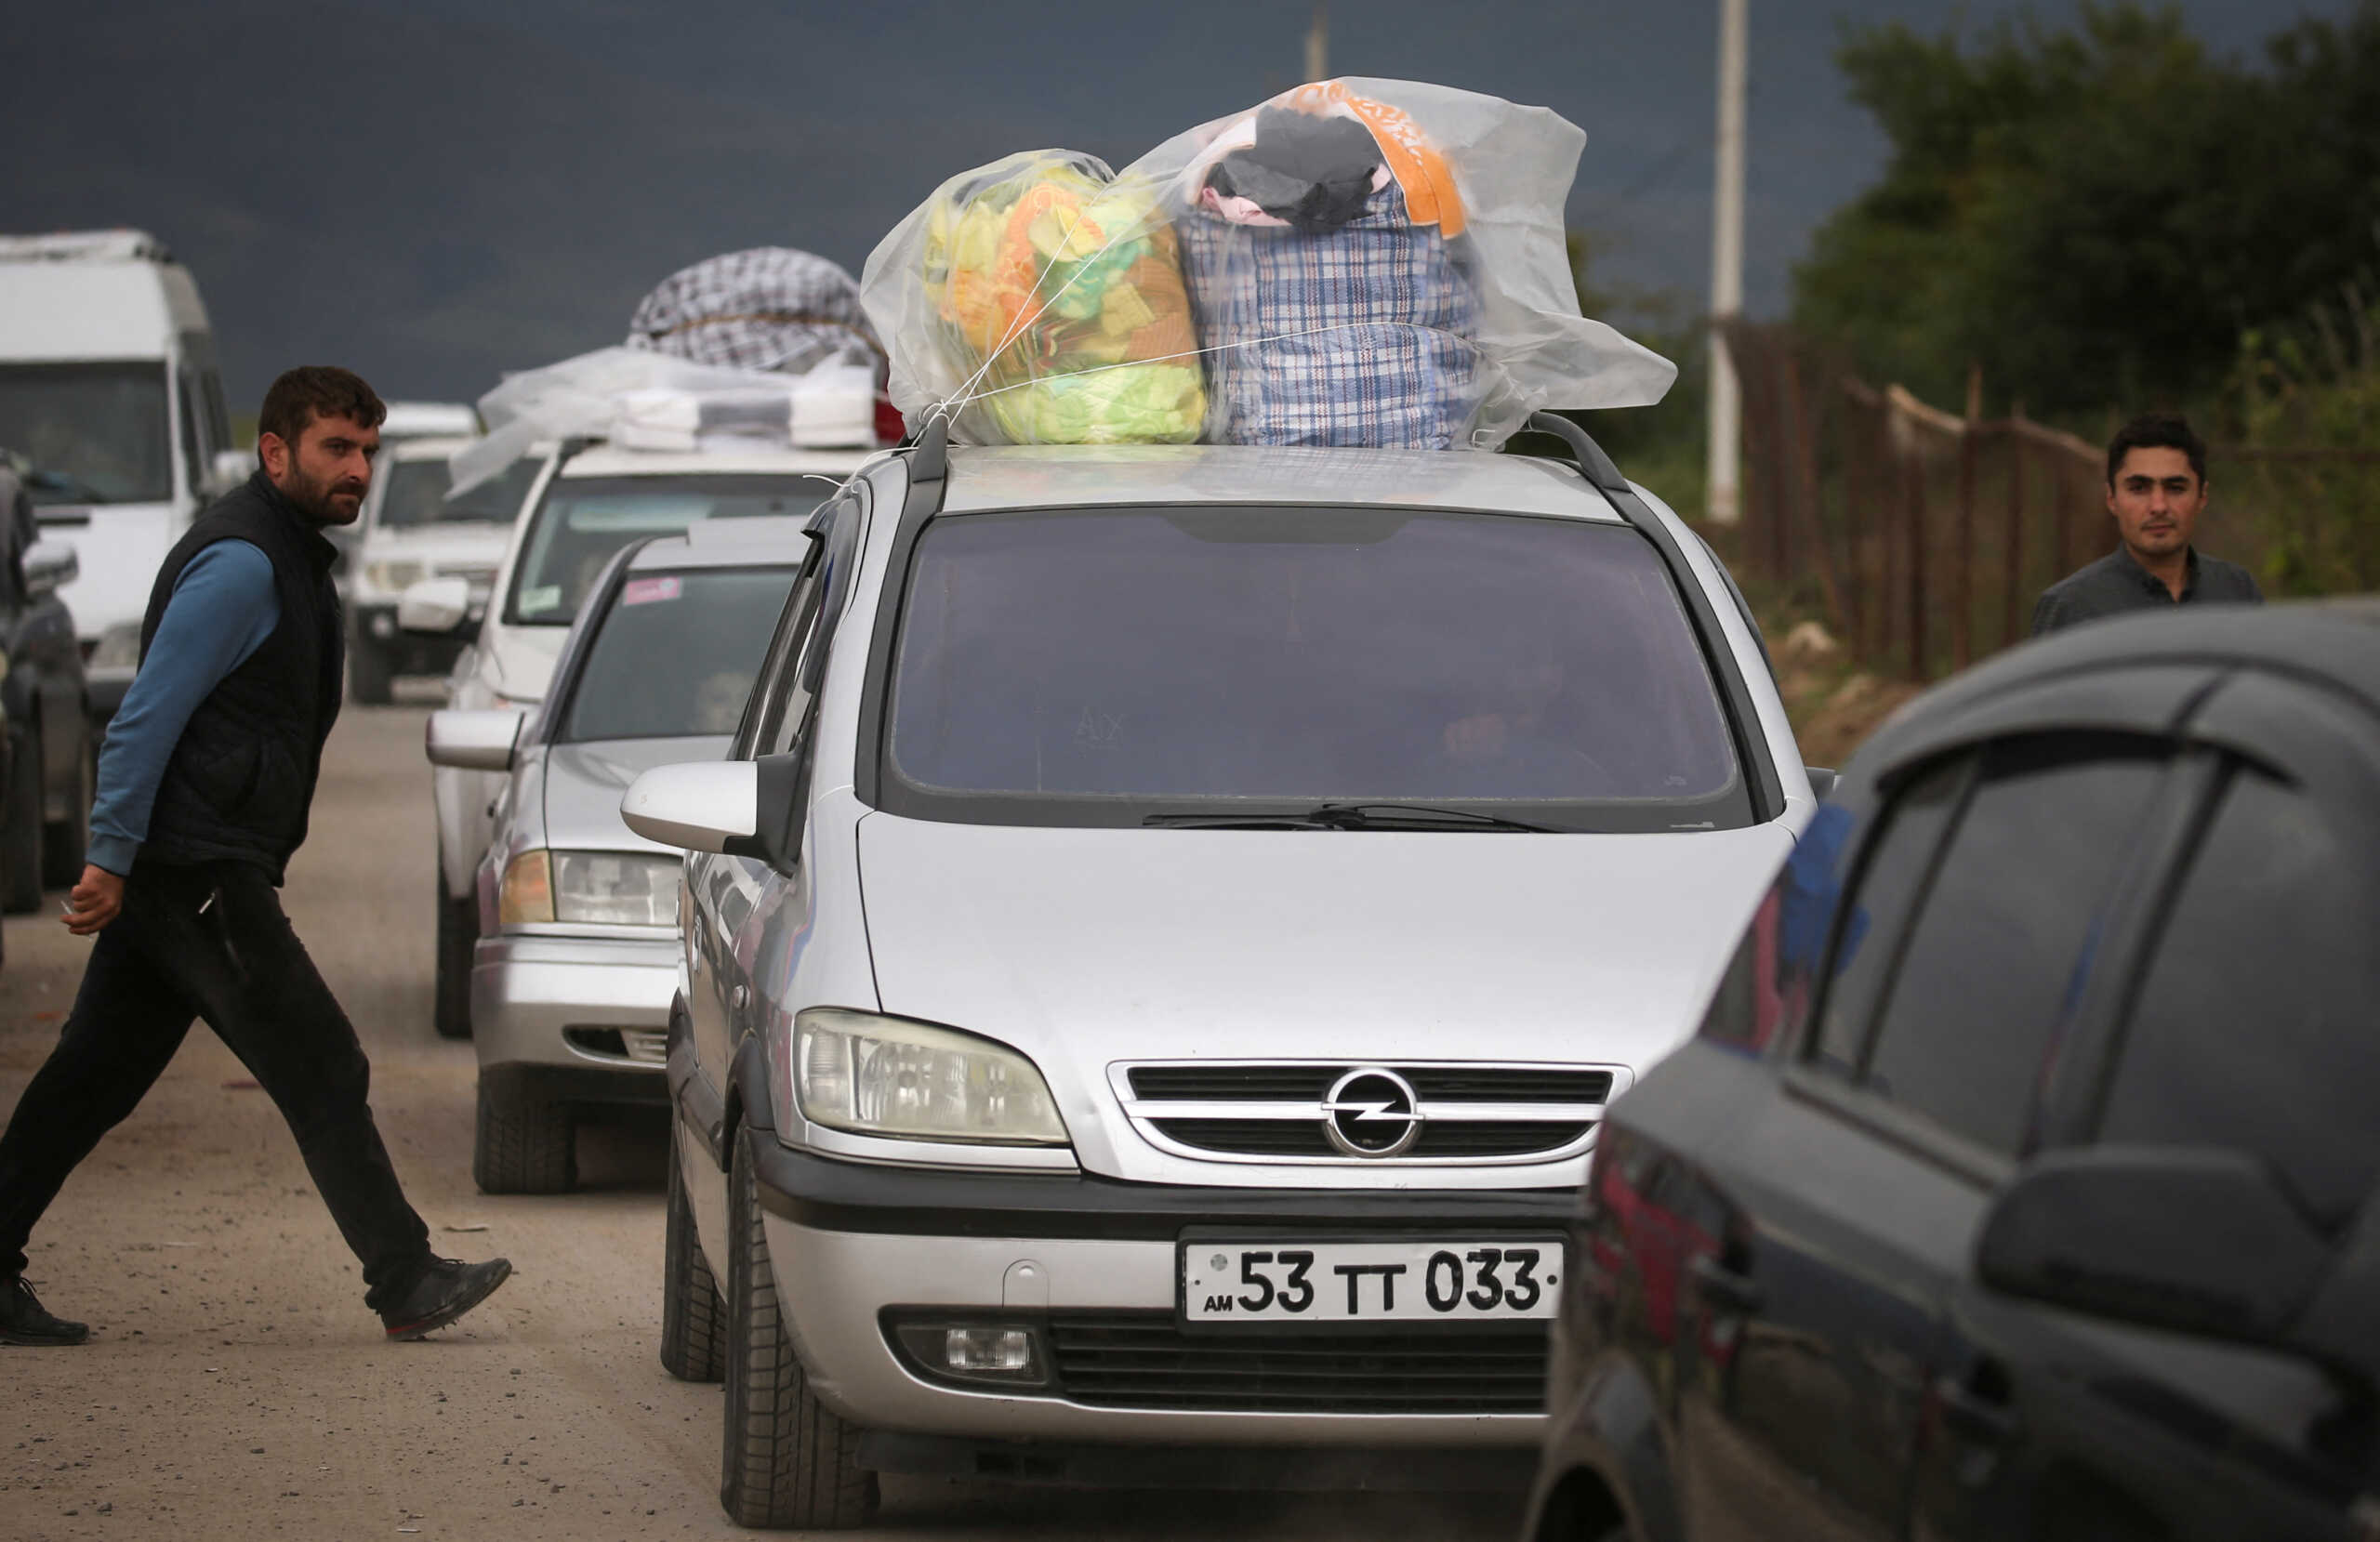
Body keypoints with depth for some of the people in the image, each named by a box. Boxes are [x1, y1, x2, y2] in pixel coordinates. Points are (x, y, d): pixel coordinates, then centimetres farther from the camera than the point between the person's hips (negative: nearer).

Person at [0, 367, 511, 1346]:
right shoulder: (239, 565, -15)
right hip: (199, 875, -10)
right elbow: (149, 715, -19)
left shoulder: (287, 558, 18)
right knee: (321, 1072, -4)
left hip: (177, 874, 10)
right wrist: (112, 861, -20)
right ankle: (405, 1282, 1)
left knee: (93, 1079, 9)